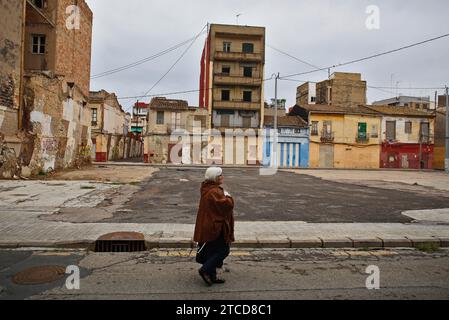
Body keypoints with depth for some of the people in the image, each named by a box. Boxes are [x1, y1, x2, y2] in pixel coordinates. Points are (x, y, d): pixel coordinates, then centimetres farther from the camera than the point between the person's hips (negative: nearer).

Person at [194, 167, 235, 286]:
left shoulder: (207, 189, 10)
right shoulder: (215, 192, -23)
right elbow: (228, 204, -28)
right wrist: (227, 196, -9)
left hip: (208, 227, 10)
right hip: (215, 227, -10)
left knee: (212, 251, 16)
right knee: (224, 250, 1)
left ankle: (212, 276, 24)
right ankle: (205, 270, 1)